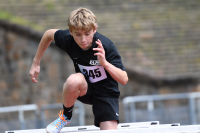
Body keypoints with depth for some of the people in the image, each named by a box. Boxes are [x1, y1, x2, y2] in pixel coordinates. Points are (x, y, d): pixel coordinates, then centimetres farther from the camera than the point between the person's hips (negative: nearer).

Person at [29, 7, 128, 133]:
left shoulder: (106, 46, -25)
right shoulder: (68, 39, -16)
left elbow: (124, 79, -25)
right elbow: (48, 34, 8)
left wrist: (104, 63, -41)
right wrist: (36, 62, 13)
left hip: (106, 93, -2)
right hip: (85, 89, 2)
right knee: (73, 80, -35)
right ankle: (66, 116, -7)